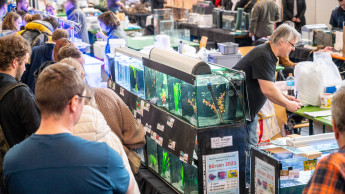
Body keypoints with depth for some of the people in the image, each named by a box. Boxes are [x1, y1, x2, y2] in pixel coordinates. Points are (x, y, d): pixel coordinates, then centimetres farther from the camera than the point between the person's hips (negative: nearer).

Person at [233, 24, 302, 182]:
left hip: (248, 109, 11)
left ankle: (250, 181, 19)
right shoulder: (262, 56, -22)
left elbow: (267, 85, 20)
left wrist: (285, 97, 9)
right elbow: (267, 90, -25)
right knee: (246, 147, -7)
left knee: (251, 145, 12)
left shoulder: (269, 55, 11)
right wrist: (288, 104, -14)